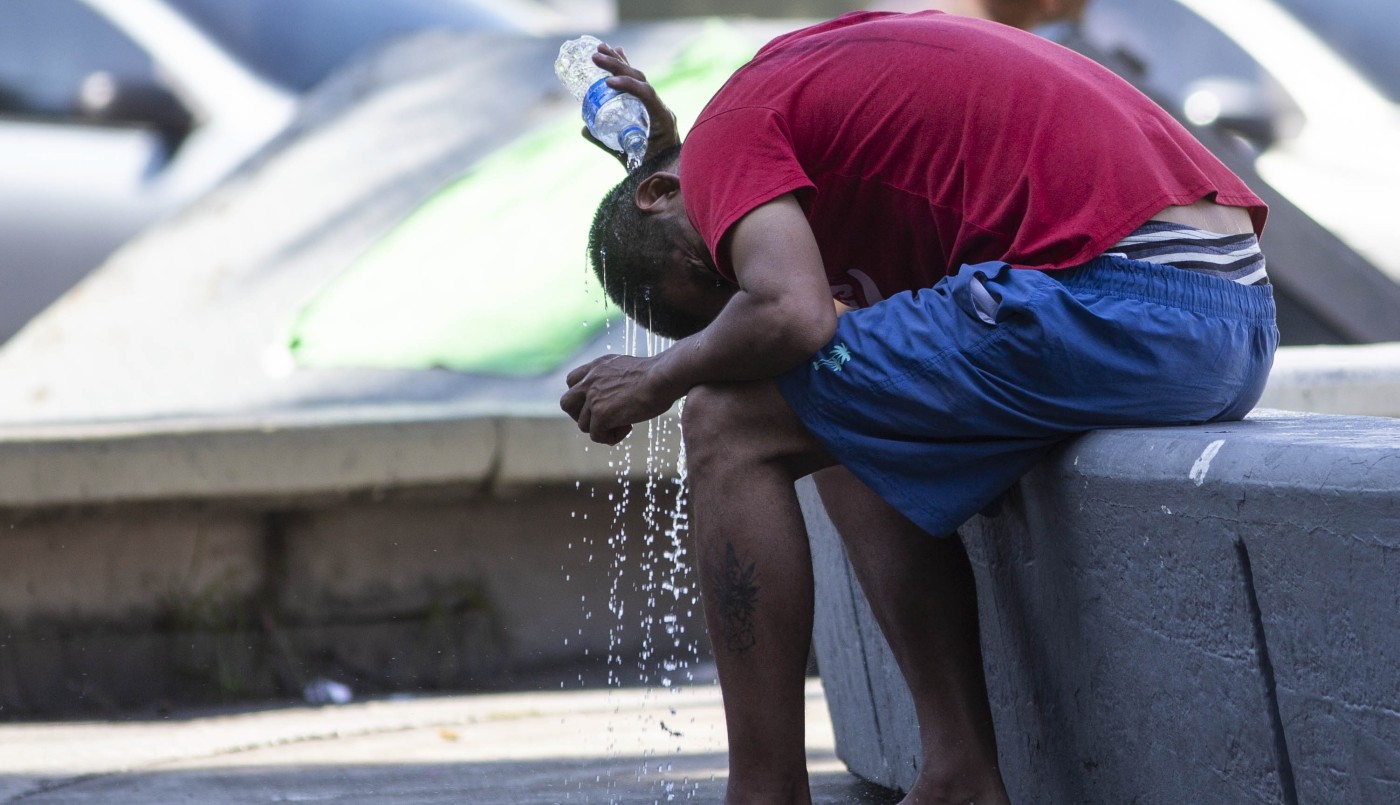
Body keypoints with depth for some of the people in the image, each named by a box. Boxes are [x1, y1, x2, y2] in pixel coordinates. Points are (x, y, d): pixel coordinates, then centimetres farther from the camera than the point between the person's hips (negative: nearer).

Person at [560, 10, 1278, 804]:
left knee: (733, 425, 0)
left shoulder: (733, 123, 2)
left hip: (1123, 307, -10)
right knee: (850, 423, 25)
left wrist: (662, 376, 3)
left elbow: (790, 315, -17)